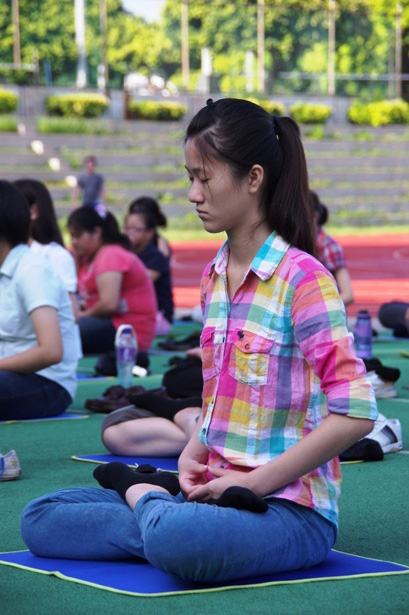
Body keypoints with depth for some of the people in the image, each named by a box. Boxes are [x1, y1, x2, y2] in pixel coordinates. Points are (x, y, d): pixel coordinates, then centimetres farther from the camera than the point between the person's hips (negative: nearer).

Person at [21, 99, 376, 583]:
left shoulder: (301, 279, -14)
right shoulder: (213, 278, 11)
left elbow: (355, 414, -19)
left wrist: (253, 482, -17)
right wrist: (193, 457, 0)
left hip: (289, 505, -7)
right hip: (218, 490, 7)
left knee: (177, 541, -38)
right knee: (40, 519, 0)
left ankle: (143, 493, -8)